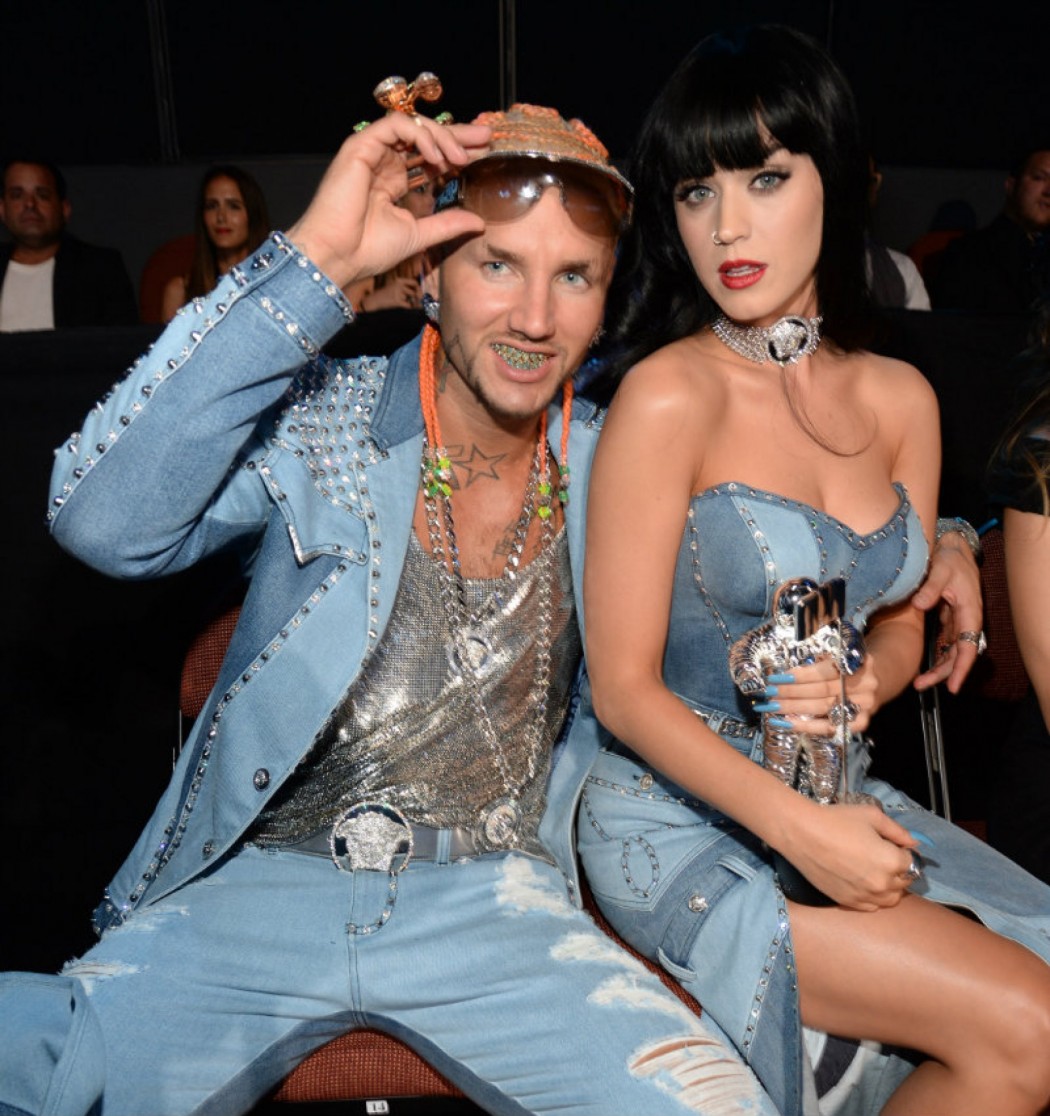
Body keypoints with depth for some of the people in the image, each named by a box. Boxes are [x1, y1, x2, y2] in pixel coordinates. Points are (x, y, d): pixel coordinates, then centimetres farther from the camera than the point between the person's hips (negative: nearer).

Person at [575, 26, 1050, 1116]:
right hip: (679, 827, -6)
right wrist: (801, 826, -19)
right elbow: (623, 688, -14)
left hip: (838, 797, 6)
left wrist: (862, 680, -7)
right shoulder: (669, 394, -15)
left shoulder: (900, 398, 3)